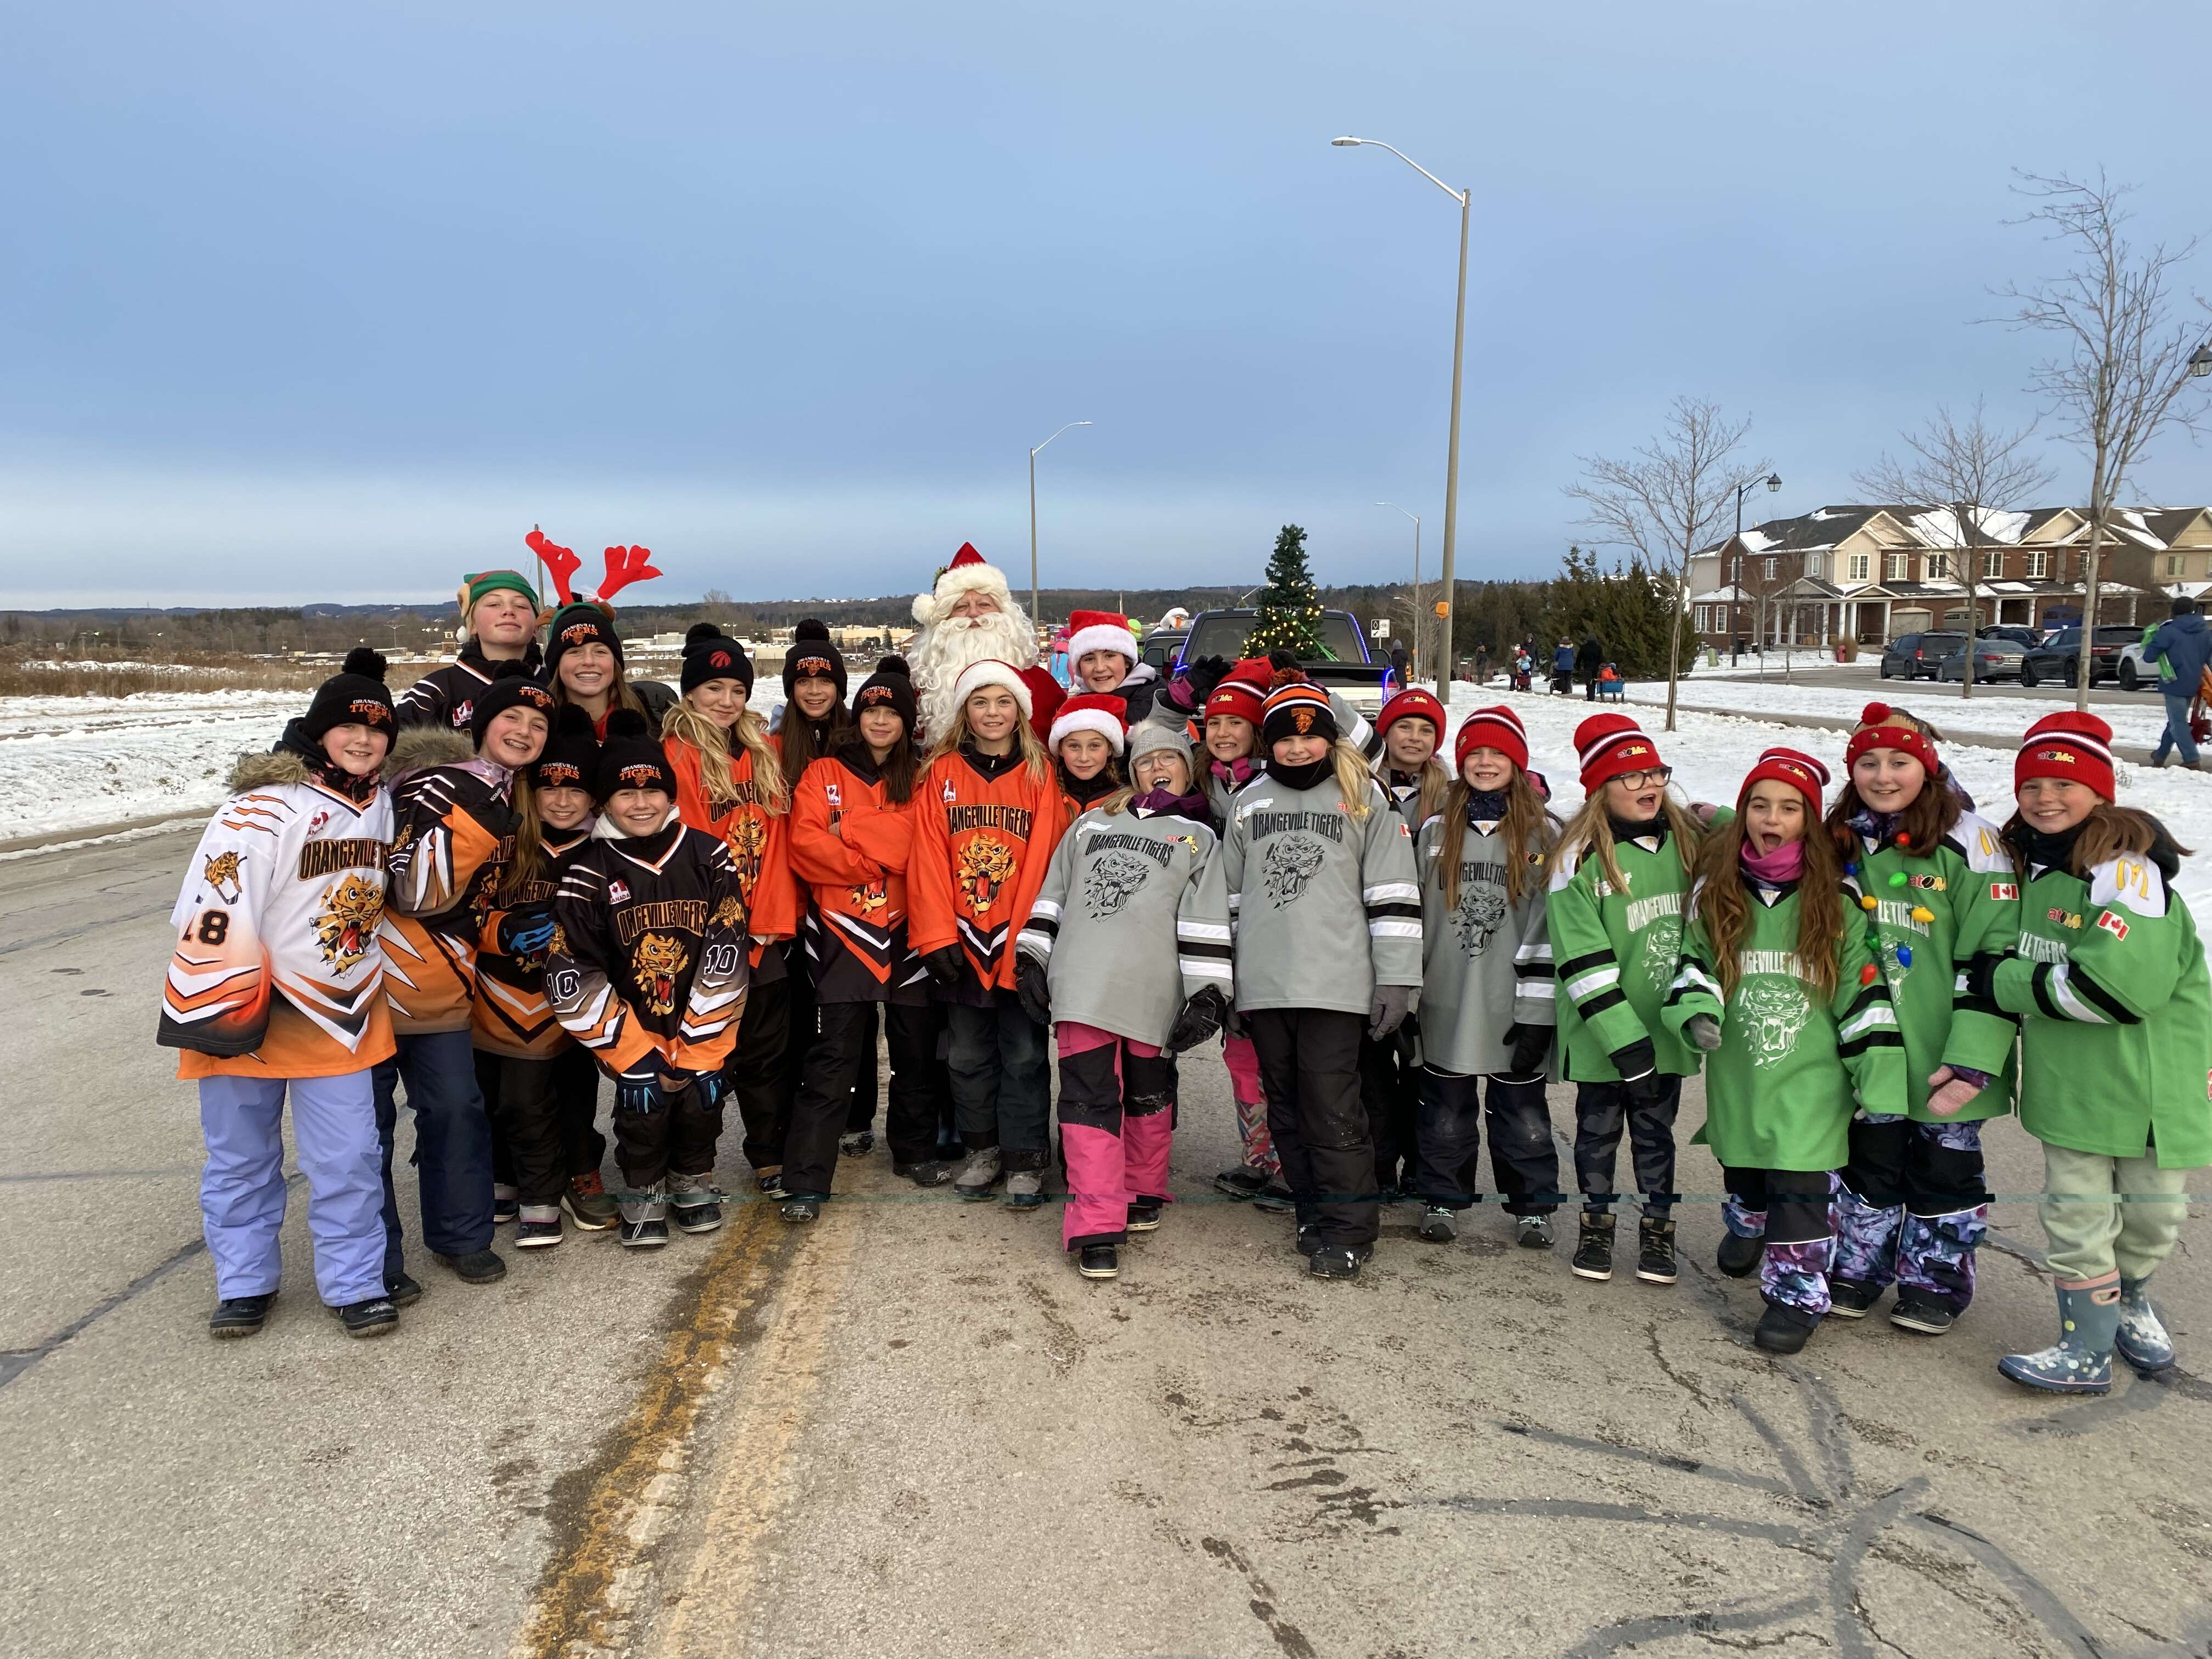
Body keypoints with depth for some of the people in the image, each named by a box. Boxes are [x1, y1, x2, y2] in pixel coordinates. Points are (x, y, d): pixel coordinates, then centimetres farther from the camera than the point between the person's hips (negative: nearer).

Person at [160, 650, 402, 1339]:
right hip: (250, 1013, -4)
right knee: (241, 1155, 10)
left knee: (348, 1158, 4)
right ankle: (244, 1283, 25)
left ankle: (355, 1284, 15)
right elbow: (213, 909, -20)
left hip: (339, 1015, 5)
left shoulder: (379, 803, 5)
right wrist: (220, 1003, -19)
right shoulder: (264, 808, -17)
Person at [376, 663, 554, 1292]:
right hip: (376, 980, -6)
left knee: (456, 1106, 8)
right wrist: (475, 820, -29)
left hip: (441, 986, 7)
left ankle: (462, 1237, 25)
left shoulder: (511, 804, 9)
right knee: (368, 1121, 1)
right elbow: (415, 890, -24)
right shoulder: (433, 785, -16)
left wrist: (508, 931, 3)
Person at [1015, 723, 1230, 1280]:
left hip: (1151, 990, -1)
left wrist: (1207, 995, -7)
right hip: (1081, 981, 1)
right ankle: (1096, 1228, -7)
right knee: (1089, 1095, -7)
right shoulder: (1091, 822, 22)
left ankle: (1143, 1193, 34)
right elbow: (1053, 893, 21)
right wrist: (1032, 960, 12)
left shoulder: (1197, 837, 13)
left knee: (1148, 1093, 11)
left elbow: (1206, 921, 3)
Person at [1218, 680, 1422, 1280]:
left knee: (1332, 1110, -6)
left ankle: (1348, 1230, 4)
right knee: (1287, 1107, 10)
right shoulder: (1248, 803, 14)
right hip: (1263, 984, 5)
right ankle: (1314, 1212, 23)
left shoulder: (1364, 797, 2)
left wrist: (1396, 978, -7)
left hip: (1334, 982, -5)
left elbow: (1393, 896, -2)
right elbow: (1231, 894, 19)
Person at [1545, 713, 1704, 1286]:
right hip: (1602, 1034, -3)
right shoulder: (1579, 856, -14)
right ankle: (1597, 1223, 30)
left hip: (1666, 1025, 3)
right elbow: (1582, 959, -16)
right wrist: (1622, 1034, -20)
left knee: (1656, 1129, 15)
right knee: (1599, 1128, 12)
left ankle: (1658, 1228, 30)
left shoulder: (1687, 840, 1)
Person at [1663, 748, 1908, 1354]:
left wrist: (1882, 1091, -7)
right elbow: (1694, 962, 8)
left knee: (1799, 1184, -7)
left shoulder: (1835, 898, -5)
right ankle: (1749, 1230, 46)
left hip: (1810, 1080, -3)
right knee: (1743, 1173, 18)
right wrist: (1696, 1010, -15)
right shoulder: (1716, 890, 1)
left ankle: (1797, 1290, 6)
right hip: (1737, 1073, 3)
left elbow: (1866, 995, -4)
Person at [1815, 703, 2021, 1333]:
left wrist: (1973, 1058, -19)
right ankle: (1855, 1268, 32)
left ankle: (1936, 1282, 28)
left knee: (1944, 1168, 12)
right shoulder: (1840, 845, 4)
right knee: (1867, 1163, 17)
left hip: (1944, 1064, -4)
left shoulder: (1968, 842, -13)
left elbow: (1993, 958, -15)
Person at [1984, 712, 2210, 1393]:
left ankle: (2128, 1300, 40)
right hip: (2072, 1082, 5)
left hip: (2151, 1079, -5)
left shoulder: (2126, 866, -19)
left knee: (2153, 1213, 13)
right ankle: (2086, 1351, 16)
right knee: (2076, 1216, 4)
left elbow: (2122, 984, -28)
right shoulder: (2031, 862, 5)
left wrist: (2006, 982, -20)